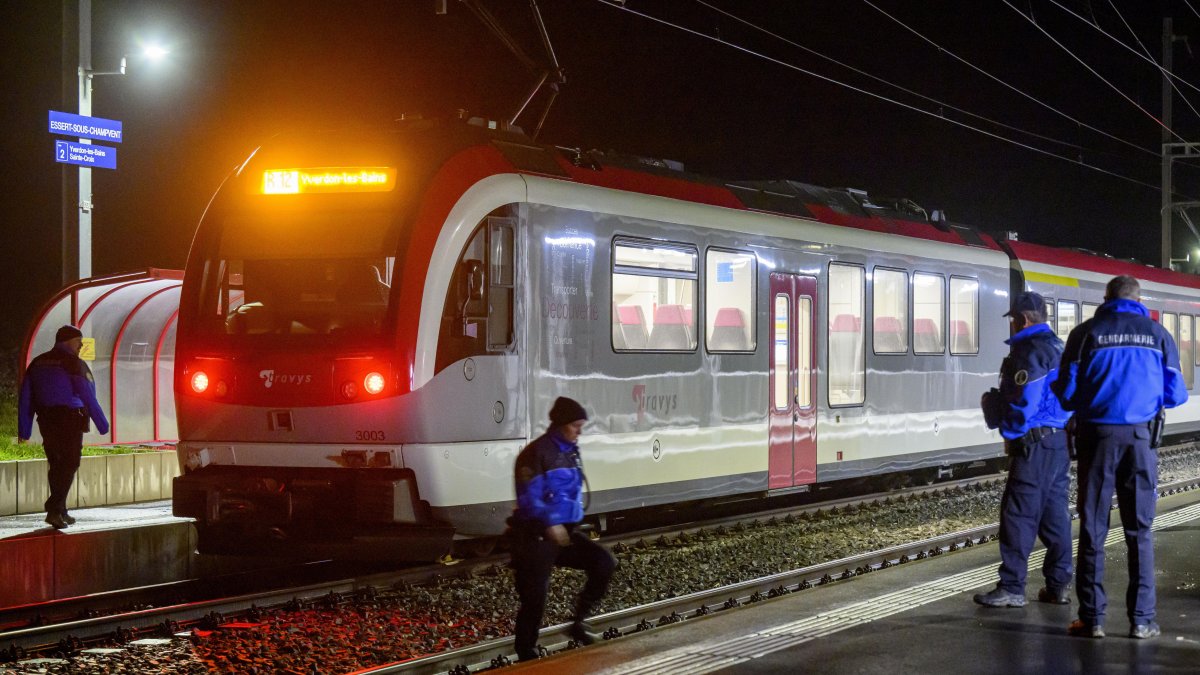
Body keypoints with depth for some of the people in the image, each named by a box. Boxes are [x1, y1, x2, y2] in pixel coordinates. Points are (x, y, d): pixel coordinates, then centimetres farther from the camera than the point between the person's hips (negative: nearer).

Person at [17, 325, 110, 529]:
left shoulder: (38, 363, 11)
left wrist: (24, 431, 13)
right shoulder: (74, 364, -8)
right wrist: (103, 425, -4)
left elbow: (25, 398, 10)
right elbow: (89, 397, -11)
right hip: (70, 420, -6)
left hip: (46, 422, 6)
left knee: (56, 466, 15)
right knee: (69, 466, -3)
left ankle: (60, 512, 20)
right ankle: (55, 509, -14)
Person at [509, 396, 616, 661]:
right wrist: (550, 524, -30)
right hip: (536, 537, -7)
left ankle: (579, 622, 3)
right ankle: (527, 656, 12)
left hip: (566, 532, 7)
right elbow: (529, 498, -21)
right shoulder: (537, 453, -15)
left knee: (604, 562, -10)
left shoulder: (571, 451, 10)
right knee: (535, 600, -2)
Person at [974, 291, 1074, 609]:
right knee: (1055, 514, 12)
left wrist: (1008, 430, -4)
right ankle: (1058, 585, 14)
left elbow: (1023, 403, -20)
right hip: (1060, 440, 10)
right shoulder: (1057, 347, 15)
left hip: (1035, 444, -10)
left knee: (1018, 515, -6)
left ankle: (1011, 588, -5)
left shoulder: (1030, 352, -15)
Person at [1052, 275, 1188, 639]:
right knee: (1139, 530, 7)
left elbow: (1066, 391, -2)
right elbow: (1176, 394, 5)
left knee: (1092, 528, 5)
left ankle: (1092, 617, 5)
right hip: (1140, 438, 1)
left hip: (1097, 436, -1)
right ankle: (1142, 619, 5)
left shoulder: (1085, 333, -1)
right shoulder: (1157, 335, 3)